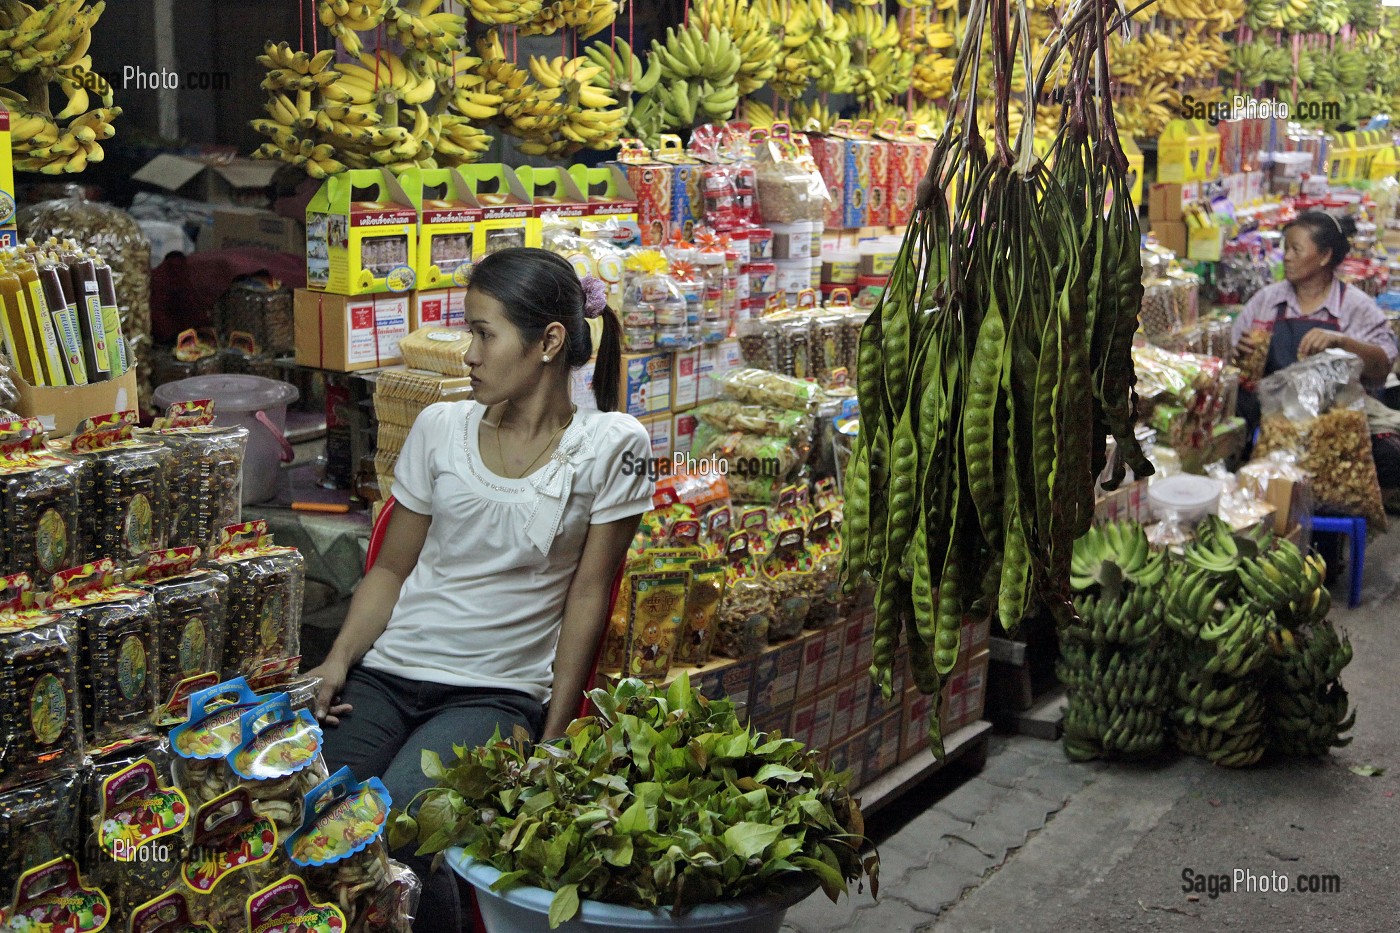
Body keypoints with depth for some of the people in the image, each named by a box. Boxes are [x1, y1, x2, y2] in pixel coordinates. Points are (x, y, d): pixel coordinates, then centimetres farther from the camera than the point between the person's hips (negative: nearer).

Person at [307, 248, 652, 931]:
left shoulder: (610, 446, -2)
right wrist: (338, 661, -3)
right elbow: (391, 567, 13)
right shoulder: (440, 427, 8)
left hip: (497, 692, -3)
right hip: (386, 670, 4)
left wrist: (553, 739, -4)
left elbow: (588, 595, -2)